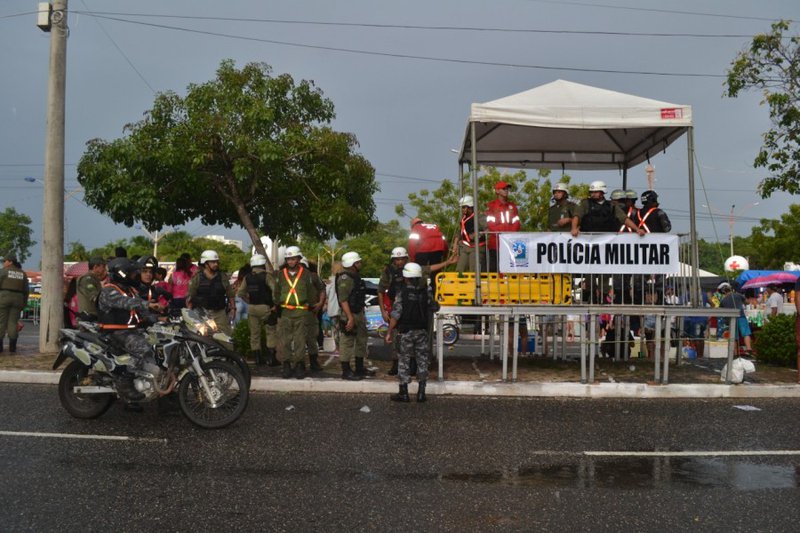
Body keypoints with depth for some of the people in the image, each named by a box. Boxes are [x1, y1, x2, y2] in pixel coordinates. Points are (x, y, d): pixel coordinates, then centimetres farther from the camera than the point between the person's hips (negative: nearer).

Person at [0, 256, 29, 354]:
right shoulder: (22, 273, 10)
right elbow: (26, 289, 9)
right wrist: (24, 303, 13)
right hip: (17, 299, 4)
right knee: (13, 323, 4)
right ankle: (12, 347, -1)